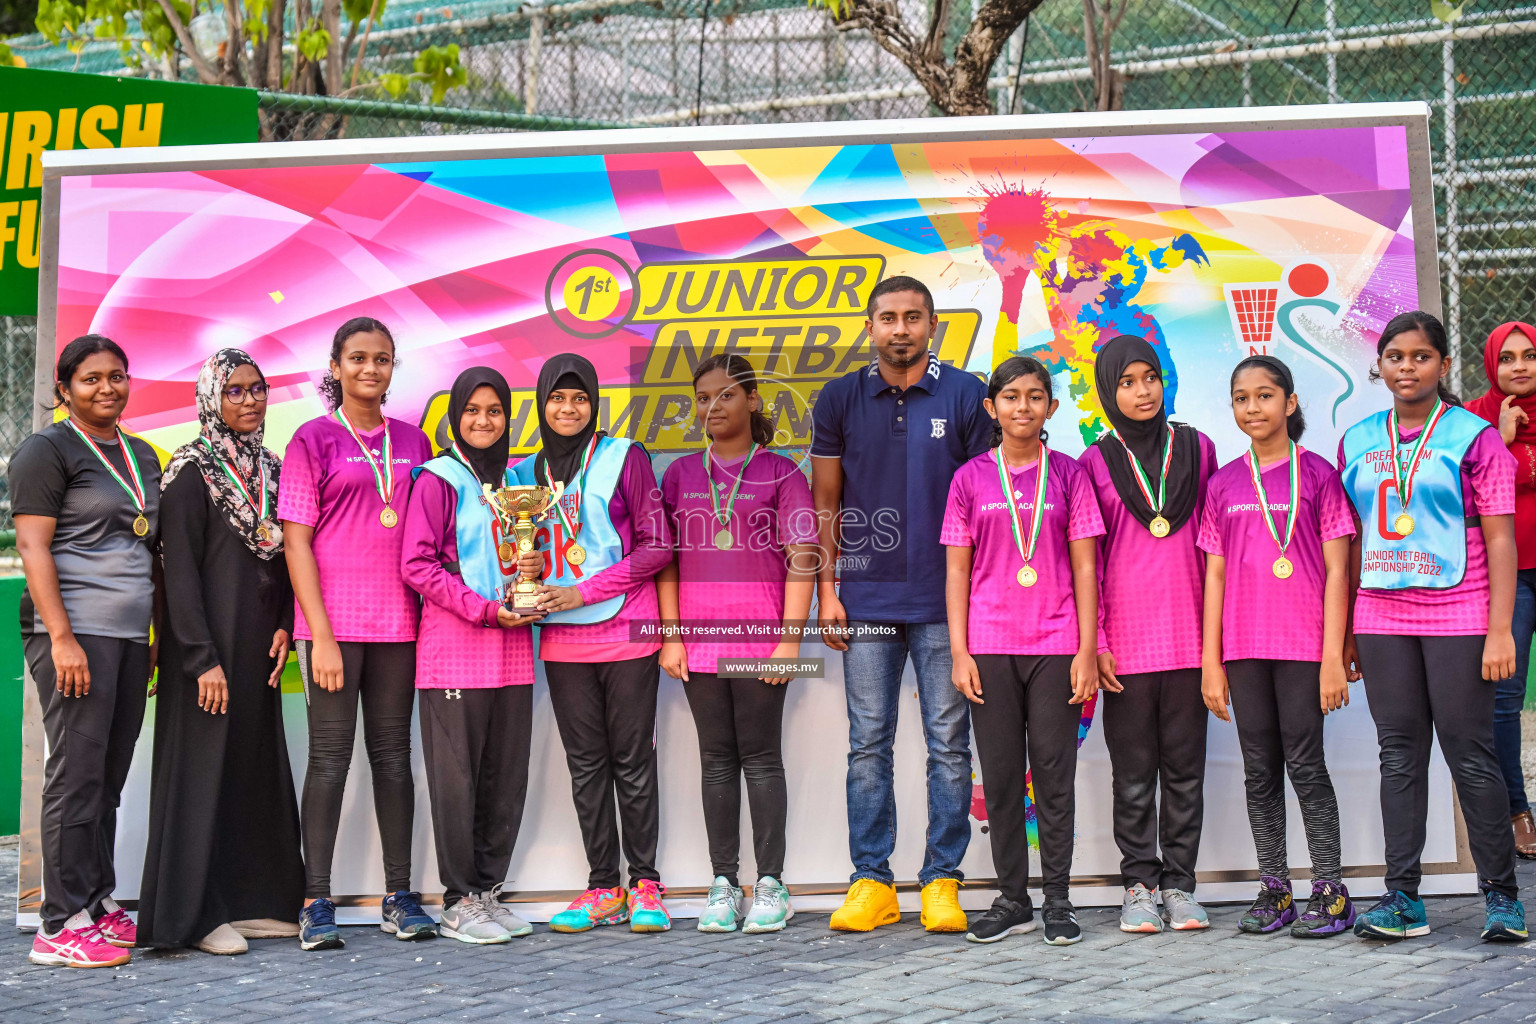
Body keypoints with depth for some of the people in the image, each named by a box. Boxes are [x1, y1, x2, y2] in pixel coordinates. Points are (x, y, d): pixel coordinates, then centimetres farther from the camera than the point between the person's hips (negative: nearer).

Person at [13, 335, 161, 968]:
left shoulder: (142, 457, 19)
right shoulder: (48, 451, -2)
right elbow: (32, 546, -10)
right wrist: (62, 637, -18)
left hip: (130, 635, 7)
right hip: (75, 632, -7)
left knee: (109, 776, 9)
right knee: (77, 773, -8)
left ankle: (100, 904, 16)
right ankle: (61, 926, -4)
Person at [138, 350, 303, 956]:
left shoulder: (272, 470, 12)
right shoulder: (193, 472, -8)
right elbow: (180, 570, -13)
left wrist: (284, 627, 1)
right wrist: (202, 659, -18)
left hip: (260, 649, 7)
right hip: (209, 647, -7)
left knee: (258, 765, 9)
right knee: (205, 766, -3)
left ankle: (252, 900, 17)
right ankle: (198, 913, 3)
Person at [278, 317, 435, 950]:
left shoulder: (412, 442, 12)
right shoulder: (314, 439, 0)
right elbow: (296, 542, -4)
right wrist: (320, 634, -11)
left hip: (398, 624, 4)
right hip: (334, 623, -4)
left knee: (393, 753, 8)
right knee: (329, 756, -2)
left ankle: (400, 897, 12)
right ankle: (317, 904, 2)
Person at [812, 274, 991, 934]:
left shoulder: (965, 396, 2)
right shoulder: (840, 401, 7)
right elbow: (825, 502, 10)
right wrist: (826, 589, 3)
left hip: (944, 600, -1)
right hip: (866, 600, 2)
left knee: (949, 744, 2)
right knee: (868, 744, 4)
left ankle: (941, 881, 10)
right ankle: (871, 882, 11)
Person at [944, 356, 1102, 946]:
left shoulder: (1068, 475, 4)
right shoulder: (971, 479, 6)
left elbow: (1084, 567, 2)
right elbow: (957, 571, 6)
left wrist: (1087, 650, -4)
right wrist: (959, 651, -1)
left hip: (1056, 645, -1)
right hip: (990, 646, 1)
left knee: (1054, 772, 1)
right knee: (1001, 774, 5)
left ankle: (1058, 900, 10)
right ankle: (1013, 901, 14)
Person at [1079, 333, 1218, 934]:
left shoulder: (1197, 449, 8)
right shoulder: (1095, 462, 4)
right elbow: (1086, 560, 4)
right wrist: (1094, 643, -3)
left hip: (1189, 635, 1)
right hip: (1126, 640, -1)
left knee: (1185, 768, 5)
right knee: (1134, 772, 3)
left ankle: (1179, 884, 12)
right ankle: (1139, 885, 11)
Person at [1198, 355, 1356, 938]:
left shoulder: (1317, 474, 0)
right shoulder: (1223, 485, 9)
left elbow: (1336, 571, -3)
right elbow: (1215, 574, 9)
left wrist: (1333, 656, -8)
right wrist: (1210, 661, 5)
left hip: (1303, 643, -3)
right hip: (1243, 647, 4)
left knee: (1304, 763, -3)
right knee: (1259, 769, 7)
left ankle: (1331, 892, 6)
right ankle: (1274, 890, 15)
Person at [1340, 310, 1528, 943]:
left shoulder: (1474, 438, -1)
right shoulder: (1357, 442, 11)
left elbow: (1500, 540, -4)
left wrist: (1500, 630, -11)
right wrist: (1345, 630, 11)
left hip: (1458, 618, -4)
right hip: (1382, 619, 4)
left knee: (1469, 752, -2)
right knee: (1399, 754, 5)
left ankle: (1501, 894, 8)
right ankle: (1402, 897, 8)